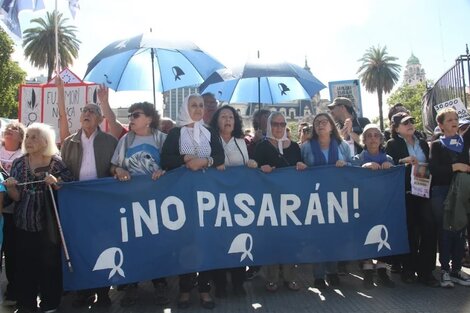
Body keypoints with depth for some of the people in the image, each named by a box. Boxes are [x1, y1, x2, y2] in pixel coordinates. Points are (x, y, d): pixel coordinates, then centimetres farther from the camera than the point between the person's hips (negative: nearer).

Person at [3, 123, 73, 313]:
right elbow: (16, 197, 3)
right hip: (24, 224, 2)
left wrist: (55, 183, -19)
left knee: (50, 264, 1)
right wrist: (10, 187, -16)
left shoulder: (56, 163, -3)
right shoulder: (18, 163, 5)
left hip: (48, 224, -2)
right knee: (25, 264, 2)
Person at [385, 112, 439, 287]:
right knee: (410, 231, 0)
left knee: (429, 229, -4)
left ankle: (425, 271, 8)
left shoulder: (423, 144, 18)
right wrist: (403, 161, -21)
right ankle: (409, 269, 16)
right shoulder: (392, 144, 3)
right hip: (405, 194, -4)